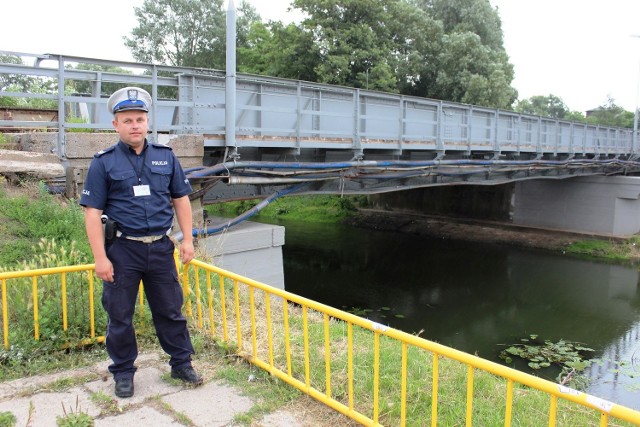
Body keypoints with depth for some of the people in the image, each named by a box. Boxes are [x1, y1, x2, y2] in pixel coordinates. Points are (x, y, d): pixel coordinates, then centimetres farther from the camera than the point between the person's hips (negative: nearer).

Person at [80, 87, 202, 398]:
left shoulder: (165, 157, 6)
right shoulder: (104, 162, -3)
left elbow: (181, 199, 10)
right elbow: (92, 212, -6)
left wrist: (187, 240, 6)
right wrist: (100, 257, -11)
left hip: (160, 247, 2)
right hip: (122, 249, -2)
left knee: (170, 310, 12)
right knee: (119, 316, 10)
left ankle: (181, 363, 28)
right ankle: (123, 372, 28)